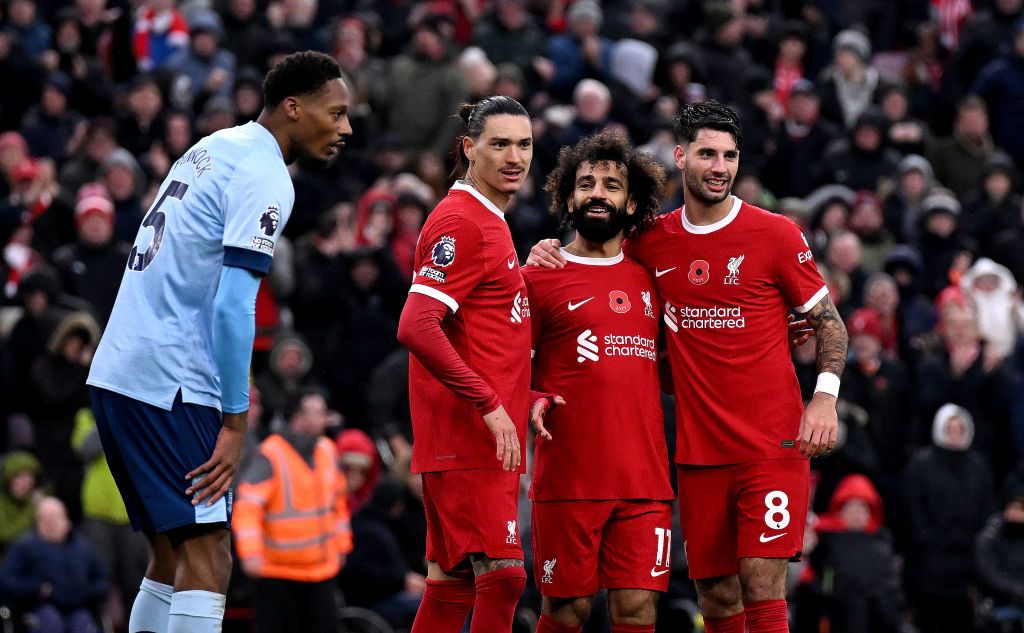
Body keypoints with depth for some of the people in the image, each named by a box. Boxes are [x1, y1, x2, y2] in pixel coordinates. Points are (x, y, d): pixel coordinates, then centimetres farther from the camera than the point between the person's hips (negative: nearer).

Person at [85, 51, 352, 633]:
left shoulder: (215, 148, 17)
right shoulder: (265, 179, -12)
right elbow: (232, 306, -19)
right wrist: (235, 422, -16)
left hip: (117, 372, 10)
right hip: (168, 383, -10)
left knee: (174, 554, 14)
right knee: (206, 557, -13)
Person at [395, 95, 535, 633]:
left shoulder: (491, 223, 19)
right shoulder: (462, 222, -12)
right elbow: (416, 327, -22)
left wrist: (523, 397, 12)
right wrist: (491, 405, -22)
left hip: (486, 439, 10)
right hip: (468, 439, -10)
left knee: (453, 582, 9)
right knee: (502, 574, -15)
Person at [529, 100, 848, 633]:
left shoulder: (776, 234, -2)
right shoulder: (652, 241, 7)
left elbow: (829, 323, 3)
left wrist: (825, 396, -12)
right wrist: (549, 255, 5)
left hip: (772, 445, -4)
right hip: (698, 449, 4)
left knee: (761, 583, -13)